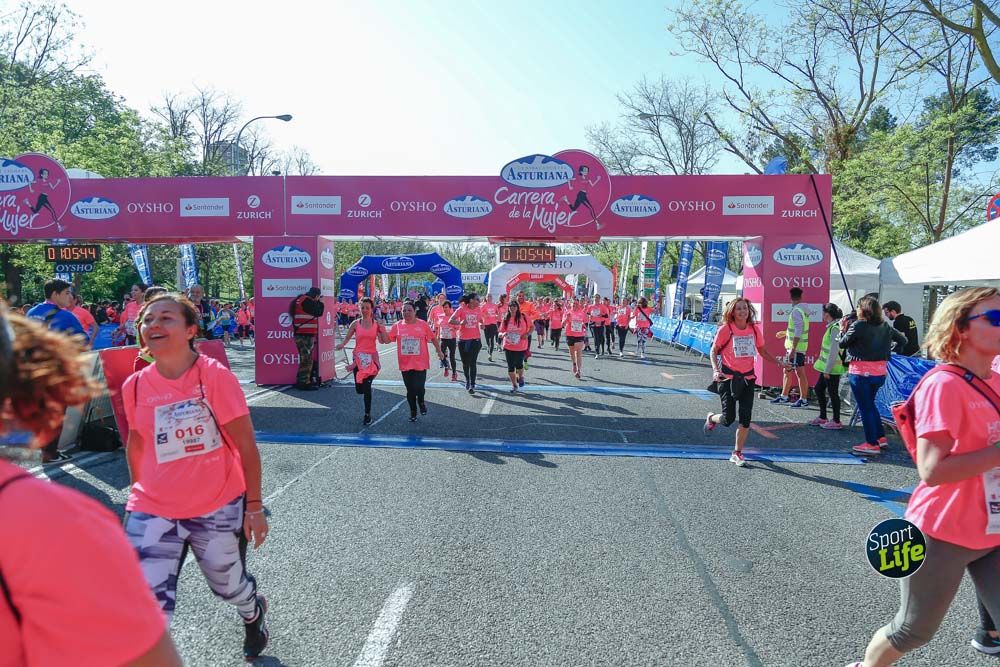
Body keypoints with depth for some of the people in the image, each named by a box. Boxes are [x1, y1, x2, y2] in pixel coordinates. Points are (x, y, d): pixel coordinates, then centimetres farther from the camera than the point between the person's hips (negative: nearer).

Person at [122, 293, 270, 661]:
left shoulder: (215, 376, -15)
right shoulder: (135, 385, -4)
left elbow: (246, 447, -11)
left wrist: (254, 506, -9)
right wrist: (138, 493, 20)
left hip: (219, 508, -2)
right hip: (152, 512, 2)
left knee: (229, 586, 19)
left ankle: (253, 612, 55)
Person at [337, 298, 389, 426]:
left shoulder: (377, 324, 1)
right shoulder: (355, 324, 2)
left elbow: (385, 340, -3)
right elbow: (347, 338, 3)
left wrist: (382, 329, -15)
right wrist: (341, 345, -17)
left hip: (371, 358, -1)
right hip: (359, 357, 1)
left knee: (367, 387, -8)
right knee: (359, 389, -1)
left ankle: (367, 415, 8)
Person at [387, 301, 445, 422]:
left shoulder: (422, 324, -3)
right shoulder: (397, 325, 1)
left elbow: (433, 338, 6)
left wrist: (439, 351, 8)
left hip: (420, 363, -2)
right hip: (405, 364, 2)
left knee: (419, 388, -9)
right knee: (410, 390, 10)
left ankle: (421, 402, 27)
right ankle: (413, 412, 30)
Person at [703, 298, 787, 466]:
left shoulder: (754, 329, 4)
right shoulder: (725, 329, -7)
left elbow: (762, 351, 16)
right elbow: (713, 351, -2)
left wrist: (777, 361, 3)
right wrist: (715, 369, -17)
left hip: (748, 378, 4)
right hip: (728, 378, -4)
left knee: (746, 418, 0)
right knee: (728, 418, -5)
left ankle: (737, 453, 14)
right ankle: (712, 418, 31)